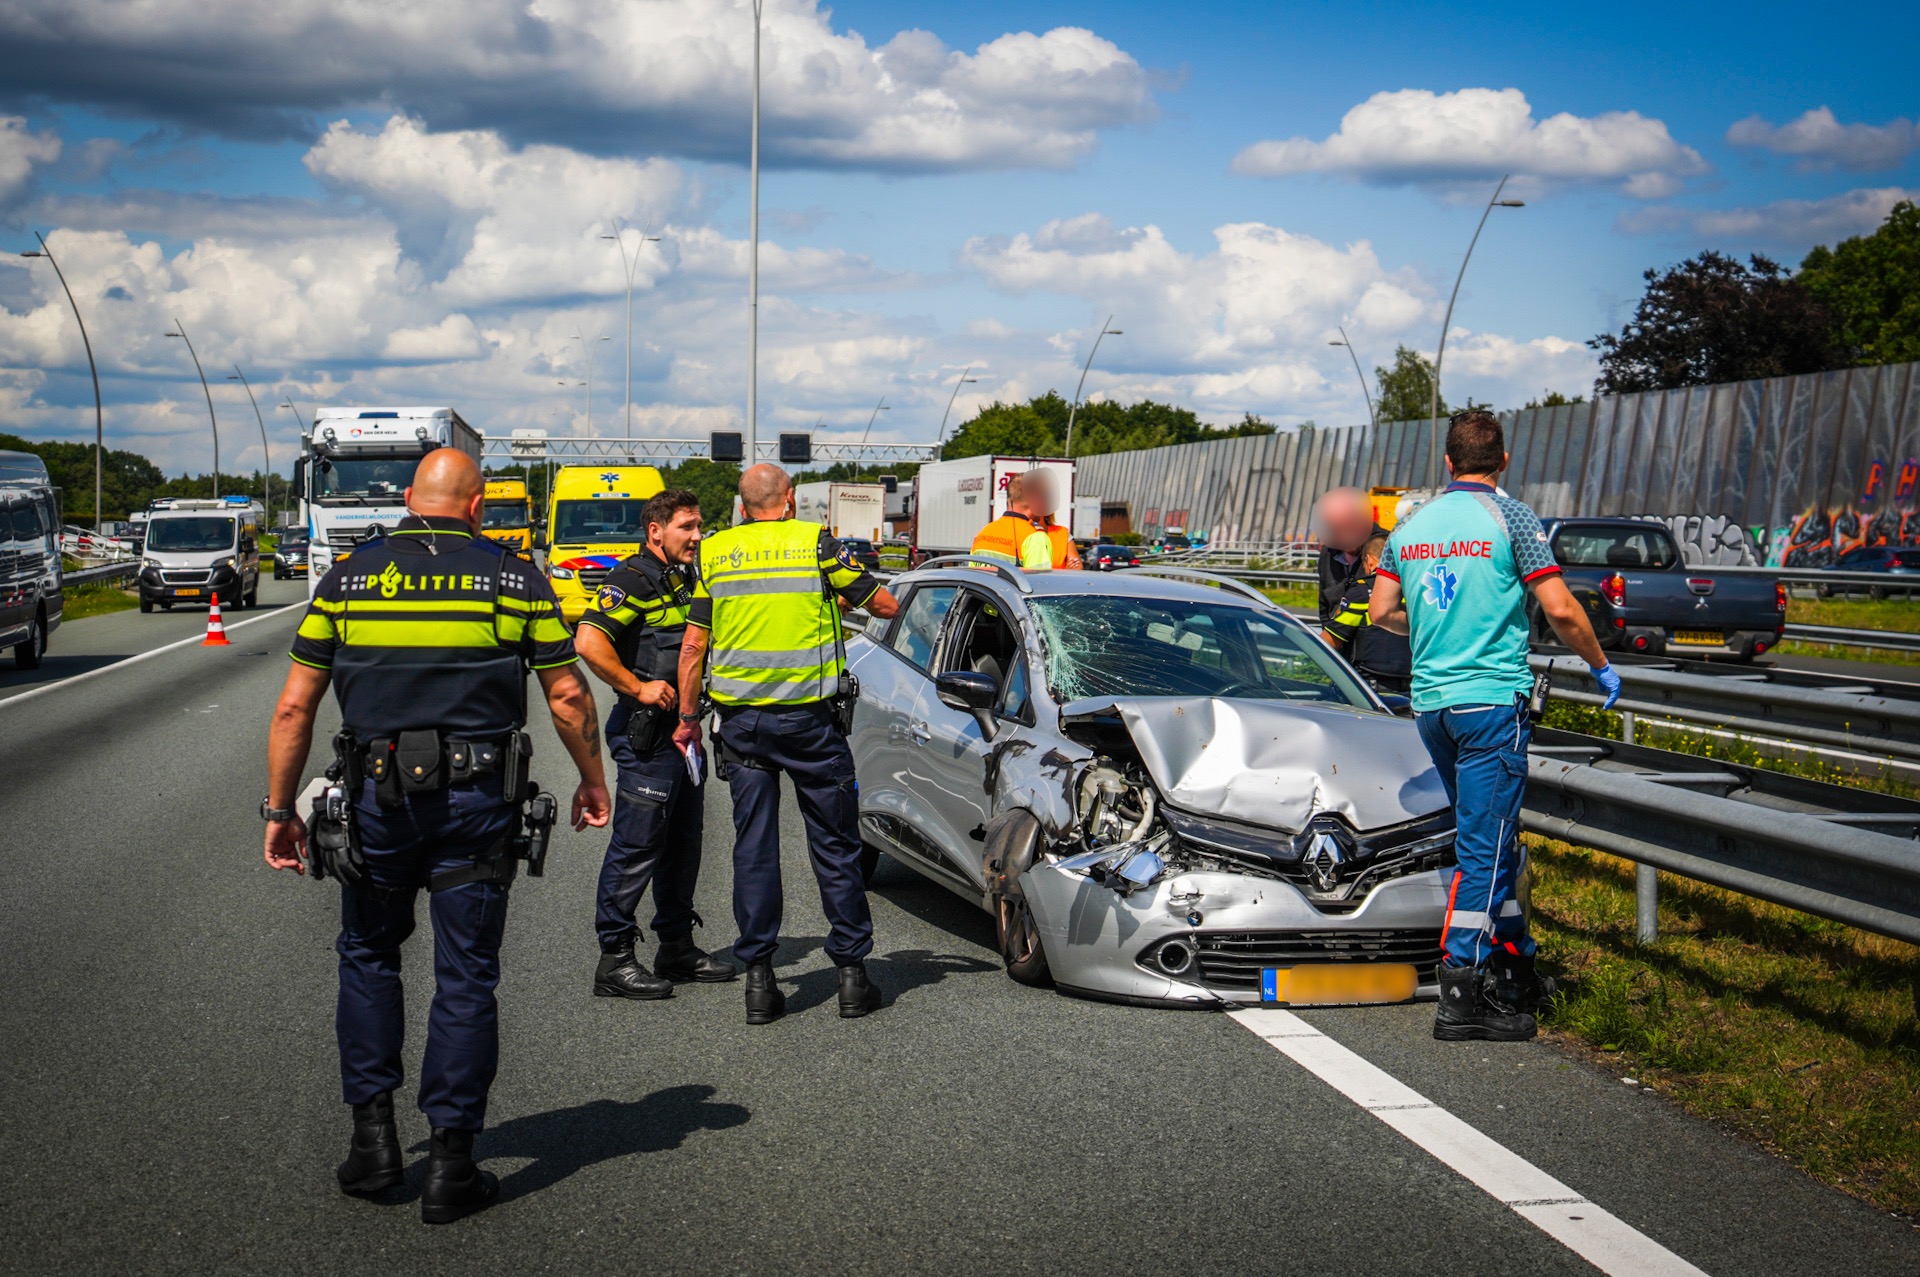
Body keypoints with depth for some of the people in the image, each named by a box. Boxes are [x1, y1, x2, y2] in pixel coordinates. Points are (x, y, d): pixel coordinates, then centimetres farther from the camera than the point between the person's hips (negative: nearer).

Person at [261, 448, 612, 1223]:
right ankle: (452, 1166, 8)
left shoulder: (347, 578, 4)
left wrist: (280, 809, 10)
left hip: (378, 801, 1)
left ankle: (373, 1134, 18)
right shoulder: (512, 578, 2)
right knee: (466, 977, 5)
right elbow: (568, 696, 3)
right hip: (477, 804, -1)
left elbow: (294, 707, 2)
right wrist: (592, 781, 17)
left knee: (368, 956, 20)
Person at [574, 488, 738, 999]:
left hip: (683, 727, 10)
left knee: (684, 839, 15)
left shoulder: (686, 579, 16)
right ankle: (615, 959, -3)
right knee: (638, 842, -8)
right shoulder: (633, 580, -12)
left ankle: (677, 947, 25)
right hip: (645, 732, -9)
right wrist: (638, 687, -20)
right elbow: (588, 642, -25)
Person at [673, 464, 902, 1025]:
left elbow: (693, 646, 6)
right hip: (807, 718, -2)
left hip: (741, 721, 2)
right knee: (834, 846, 7)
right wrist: (852, 594, 21)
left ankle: (759, 978, 6)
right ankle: (851, 971, 10)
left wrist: (688, 717, 15)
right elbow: (885, 606, 0)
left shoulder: (716, 553, 5)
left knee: (753, 847, 6)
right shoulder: (816, 543, -3)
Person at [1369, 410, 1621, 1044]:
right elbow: (1560, 610, -10)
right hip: (1492, 698, -6)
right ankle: (1461, 997, -9)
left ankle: (1515, 971, 24)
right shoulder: (1510, 518, -5)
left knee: (1490, 836, 17)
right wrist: (1601, 667, 5)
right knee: (1485, 845, -6)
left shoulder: (1411, 525, 11)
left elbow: (1382, 612, 14)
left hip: (1430, 701, 6)